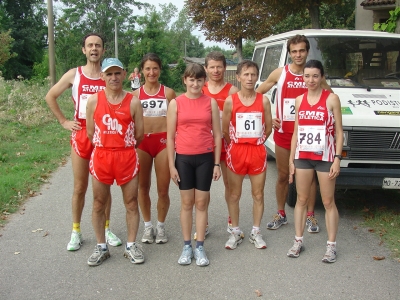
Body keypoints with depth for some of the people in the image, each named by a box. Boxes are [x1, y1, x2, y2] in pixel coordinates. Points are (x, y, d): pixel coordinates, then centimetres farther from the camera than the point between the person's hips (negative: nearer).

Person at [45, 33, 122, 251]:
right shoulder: (74, 75, 0)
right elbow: (50, 97, 8)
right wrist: (63, 121, 2)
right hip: (80, 135, 0)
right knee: (80, 187, 7)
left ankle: (106, 229, 21)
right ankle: (76, 232, 20)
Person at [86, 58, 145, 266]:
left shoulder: (133, 102, -2)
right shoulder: (94, 100, 0)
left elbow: (139, 135, 3)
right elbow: (90, 133, 6)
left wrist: (123, 147, 11)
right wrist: (106, 147, 10)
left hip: (127, 157, -1)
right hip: (101, 157, 1)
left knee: (131, 203, 7)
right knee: (99, 204, 9)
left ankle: (131, 246, 22)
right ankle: (101, 247, 24)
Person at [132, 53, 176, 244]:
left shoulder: (168, 93, 3)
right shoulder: (136, 94, 5)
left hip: (163, 141, -1)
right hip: (141, 142, 1)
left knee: (163, 189, 3)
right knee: (143, 187, 9)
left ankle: (161, 226, 21)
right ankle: (147, 226, 25)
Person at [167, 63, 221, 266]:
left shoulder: (211, 102, 2)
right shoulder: (176, 103, -1)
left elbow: (217, 134, 3)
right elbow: (170, 136, 0)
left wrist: (217, 163, 0)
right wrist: (171, 164, -3)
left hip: (205, 157, 0)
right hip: (183, 158, 0)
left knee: (201, 203, 6)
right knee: (187, 203, 9)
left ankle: (200, 247, 16)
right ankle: (186, 246, 19)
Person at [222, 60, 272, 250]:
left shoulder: (263, 101, -1)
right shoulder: (230, 101, -4)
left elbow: (268, 128, 5)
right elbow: (225, 130, 2)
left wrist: (256, 142, 5)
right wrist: (234, 145, 5)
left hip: (257, 152, 1)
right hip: (236, 151, -1)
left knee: (258, 195, 8)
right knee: (234, 195, 8)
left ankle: (256, 232, 22)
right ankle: (235, 232, 22)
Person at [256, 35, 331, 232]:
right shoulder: (279, 73, -1)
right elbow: (257, 94, 6)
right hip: (283, 133, 0)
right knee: (283, 175, 10)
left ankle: (310, 216, 20)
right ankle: (281, 214, 25)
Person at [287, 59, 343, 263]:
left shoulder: (331, 99, -5)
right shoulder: (299, 100, 7)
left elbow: (339, 132, -5)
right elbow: (296, 132, 11)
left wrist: (337, 159, -12)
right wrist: (291, 159, 8)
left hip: (325, 157, -4)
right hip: (302, 156, 4)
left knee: (328, 202, 4)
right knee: (301, 200, 11)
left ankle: (331, 246, 14)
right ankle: (298, 241, 22)